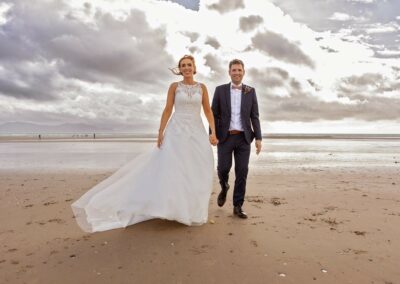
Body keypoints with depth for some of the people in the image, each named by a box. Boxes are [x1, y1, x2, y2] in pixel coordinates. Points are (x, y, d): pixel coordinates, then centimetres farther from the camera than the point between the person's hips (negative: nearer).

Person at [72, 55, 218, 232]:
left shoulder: (202, 87, 9)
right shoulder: (174, 86, 4)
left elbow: (208, 111, 7)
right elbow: (167, 110, 2)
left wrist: (213, 132, -4)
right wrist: (161, 132, -6)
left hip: (197, 132, 3)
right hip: (177, 131, -2)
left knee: (196, 173, 2)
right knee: (171, 169, -10)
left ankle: (192, 211, 16)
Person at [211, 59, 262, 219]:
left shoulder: (250, 91, 8)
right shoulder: (220, 90, 5)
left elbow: (254, 116, 5)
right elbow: (214, 115, 3)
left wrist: (258, 138, -4)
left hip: (244, 138, 1)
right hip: (225, 137, 0)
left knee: (242, 172, -2)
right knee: (223, 168, -4)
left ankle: (237, 207, 8)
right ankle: (224, 188, 31)